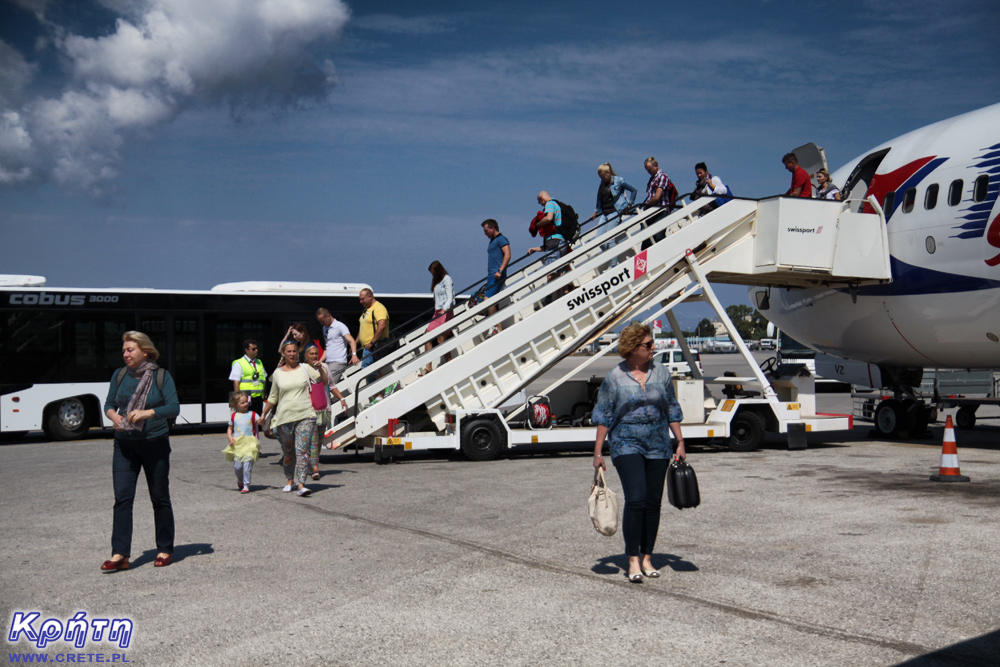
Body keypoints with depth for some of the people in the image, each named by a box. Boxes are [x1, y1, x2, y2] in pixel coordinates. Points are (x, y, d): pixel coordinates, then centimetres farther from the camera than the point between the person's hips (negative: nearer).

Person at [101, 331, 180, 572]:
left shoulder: (161, 376, -2)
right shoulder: (119, 375, 8)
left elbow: (174, 407, -10)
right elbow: (109, 404, 11)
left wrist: (148, 412, -25)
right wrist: (113, 416, -11)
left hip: (155, 444, -3)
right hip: (124, 445, 3)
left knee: (160, 498, 6)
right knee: (122, 498, -7)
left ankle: (165, 550, 18)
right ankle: (120, 555, -7)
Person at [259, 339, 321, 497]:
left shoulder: (305, 368, 6)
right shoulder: (278, 373, 8)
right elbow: (272, 397, 17)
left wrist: (321, 368, -10)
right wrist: (264, 415, 17)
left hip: (305, 416, -2)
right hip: (284, 417, 2)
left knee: (302, 450, -13)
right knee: (288, 452, 11)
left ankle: (301, 484, -18)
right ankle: (290, 480, 31)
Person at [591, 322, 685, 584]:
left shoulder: (661, 372, 6)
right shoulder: (615, 377, -4)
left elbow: (672, 409, 14)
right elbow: (603, 416, 0)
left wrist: (680, 442, 11)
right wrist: (597, 452, -2)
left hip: (658, 447, 4)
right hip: (627, 445, -3)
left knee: (653, 503, 5)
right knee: (635, 499, -15)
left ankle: (647, 558, 17)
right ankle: (633, 561, -5)